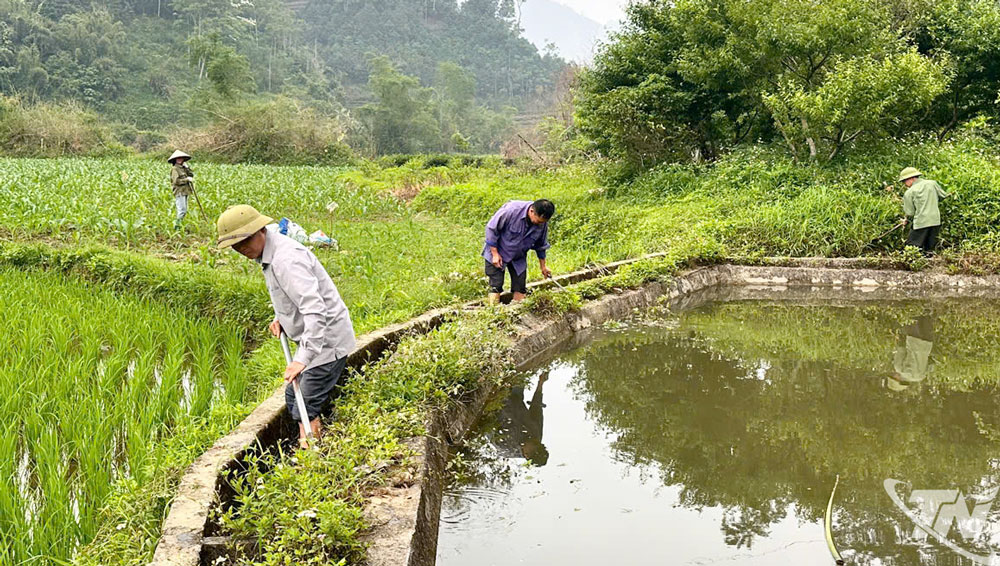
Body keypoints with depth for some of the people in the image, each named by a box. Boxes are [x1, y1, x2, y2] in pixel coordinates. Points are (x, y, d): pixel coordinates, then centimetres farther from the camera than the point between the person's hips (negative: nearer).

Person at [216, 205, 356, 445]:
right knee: (294, 398, 18)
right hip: (313, 338, 11)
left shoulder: (287, 259, -25)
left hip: (327, 340, -11)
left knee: (308, 406, -10)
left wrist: (303, 358, -38)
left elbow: (315, 309, -34)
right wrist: (280, 318, 7)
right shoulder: (268, 255, 8)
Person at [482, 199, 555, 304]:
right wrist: (495, 254, -18)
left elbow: (540, 246, 5)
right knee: (496, 286, -7)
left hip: (519, 258, 4)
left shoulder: (543, 224, -15)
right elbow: (491, 228, -21)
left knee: (520, 287, 2)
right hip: (497, 253, -4)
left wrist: (543, 267, 13)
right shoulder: (512, 210, -31)